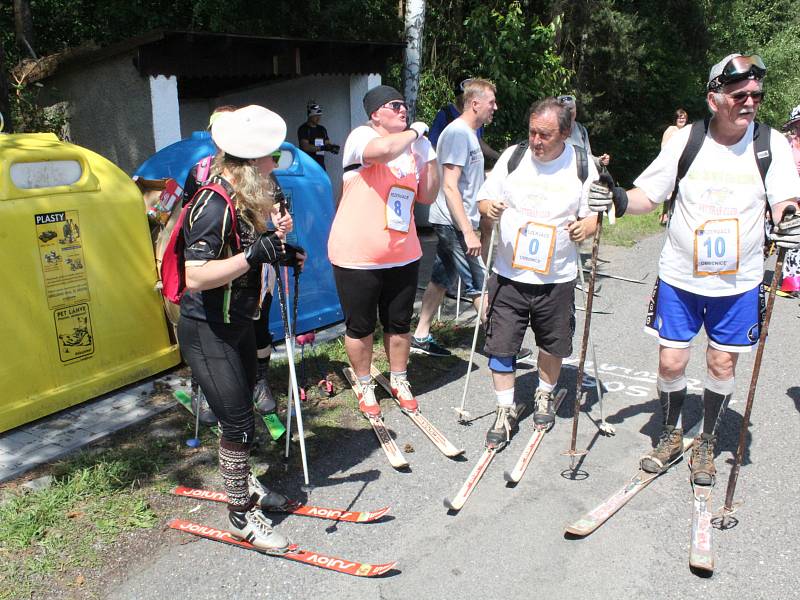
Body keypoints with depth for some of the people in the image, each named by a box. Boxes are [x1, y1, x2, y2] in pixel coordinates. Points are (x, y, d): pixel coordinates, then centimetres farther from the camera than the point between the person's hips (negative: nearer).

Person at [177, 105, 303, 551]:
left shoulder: (244, 198, 5)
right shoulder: (215, 204, -25)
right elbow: (196, 276, -32)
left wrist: (275, 247, 3)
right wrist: (255, 255, -35)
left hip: (239, 323, 9)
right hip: (208, 332, -9)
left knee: (243, 410, 21)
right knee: (238, 422, -2)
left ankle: (243, 484, 42)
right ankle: (242, 515, 16)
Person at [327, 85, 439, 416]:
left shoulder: (412, 147, 10)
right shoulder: (361, 135, -9)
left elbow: (427, 196, 10)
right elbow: (384, 150, -33)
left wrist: (430, 156, 0)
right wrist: (414, 132, -16)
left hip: (403, 254, 6)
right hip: (358, 255, -5)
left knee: (399, 324, 17)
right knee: (360, 327, 9)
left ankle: (399, 381, 36)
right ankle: (365, 386, 30)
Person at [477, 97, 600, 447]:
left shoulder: (582, 165, -2)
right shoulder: (512, 156, 1)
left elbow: (594, 215, 4)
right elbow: (485, 198, 8)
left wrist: (586, 226, -20)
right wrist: (489, 207, -16)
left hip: (556, 278, 0)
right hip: (509, 274, 1)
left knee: (553, 344, 14)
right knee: (501, 344, 1)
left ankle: (544, 397, 40)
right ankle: (506, 409, 19)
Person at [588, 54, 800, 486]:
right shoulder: (685, 140, -5)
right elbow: (648, 195, 0)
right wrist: (620, 201, -21)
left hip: (739, 282, 0)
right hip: (679, 276, 0)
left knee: (722, 364, 9)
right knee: (671, 361, 4)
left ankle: (706, 445, 31)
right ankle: (670, 436, 30)